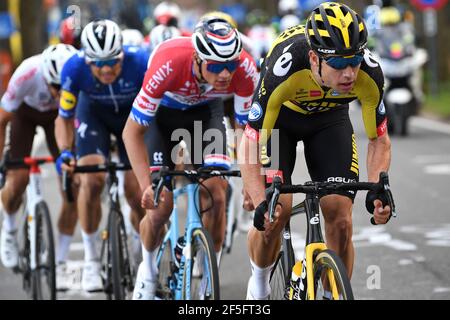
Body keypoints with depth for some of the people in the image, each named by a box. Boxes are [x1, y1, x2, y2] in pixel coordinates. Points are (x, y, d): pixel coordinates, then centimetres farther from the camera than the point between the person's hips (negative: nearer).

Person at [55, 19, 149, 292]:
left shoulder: (140, 62, -37)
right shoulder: (75, 68, -32)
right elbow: (64, 117, -16)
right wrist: (65, 151, -33)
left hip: (134, 113, 0)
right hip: (94, 113, 0)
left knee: (137, 193, -7)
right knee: (92, 180, -22)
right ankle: (91, 259, -5)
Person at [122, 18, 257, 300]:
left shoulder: (244, 68, -34)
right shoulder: (168, 64, -41)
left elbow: (247, 127, -19)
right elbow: (132, 131, -31)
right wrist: (147, 186, -38)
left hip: (206, 110, 2)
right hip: (163, 111, -2)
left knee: (216, 191, -17)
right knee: (160, 205, -9)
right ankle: (148, 269, 21)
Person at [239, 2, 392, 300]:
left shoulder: (369, 74, -33)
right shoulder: (284, 68, -41)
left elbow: (379, 140, -15)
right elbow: (250, 144, -34)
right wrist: (261, 204, -46)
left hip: (330, 118, 2)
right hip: (279, 117, -2)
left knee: (340, 217, -12)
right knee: (276, 210, -19)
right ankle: (259, 281, 10)